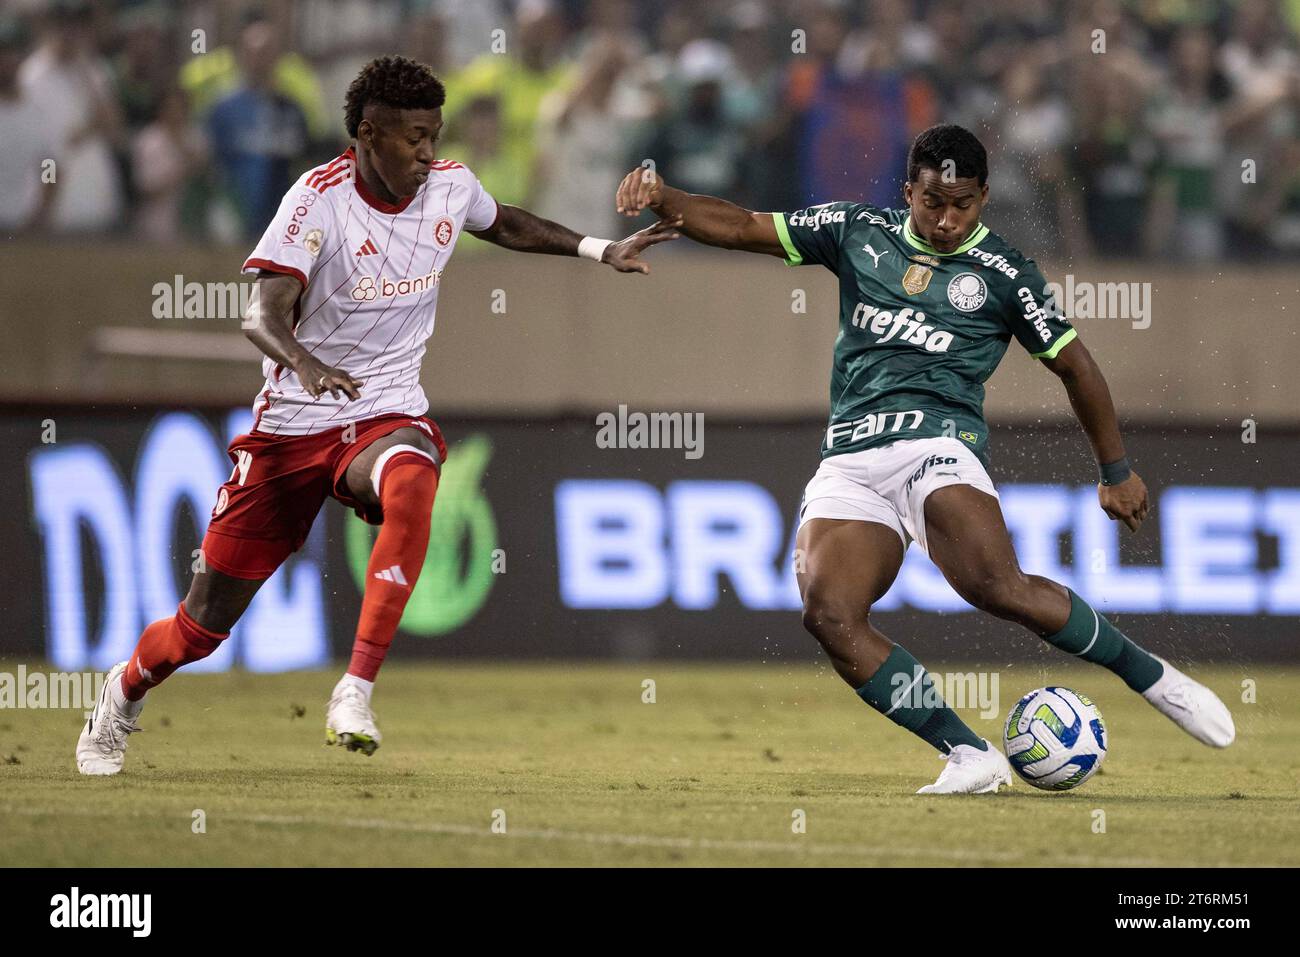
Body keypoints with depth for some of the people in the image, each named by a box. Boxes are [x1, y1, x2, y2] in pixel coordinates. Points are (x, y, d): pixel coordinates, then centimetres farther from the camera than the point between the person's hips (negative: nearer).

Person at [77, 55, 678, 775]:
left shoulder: (450, 187, 0)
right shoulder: (319, 198, -16)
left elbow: (509, 227, 26)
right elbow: (263, 316, -27)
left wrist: (602, 250, 21)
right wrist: (306, 364, -47)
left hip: (388, 416, 2)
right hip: (293, 423, -2)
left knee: (410, 483, -39)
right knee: (201, 628, 3)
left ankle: (355, 692, -38)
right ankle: (123, 695, 38)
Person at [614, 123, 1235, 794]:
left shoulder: (1002, 272, 7)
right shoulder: (859, 232, 15)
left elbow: (1074, 365, 16)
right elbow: (739, 228, 15)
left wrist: (1116, 472, 19)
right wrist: (662, 199, -2)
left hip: (935, 444, -3)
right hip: (847, 466, 3)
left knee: (996, 586, -30)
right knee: (828, 613, -22)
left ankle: (1154, 678, -10)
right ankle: (971, 757, -19)